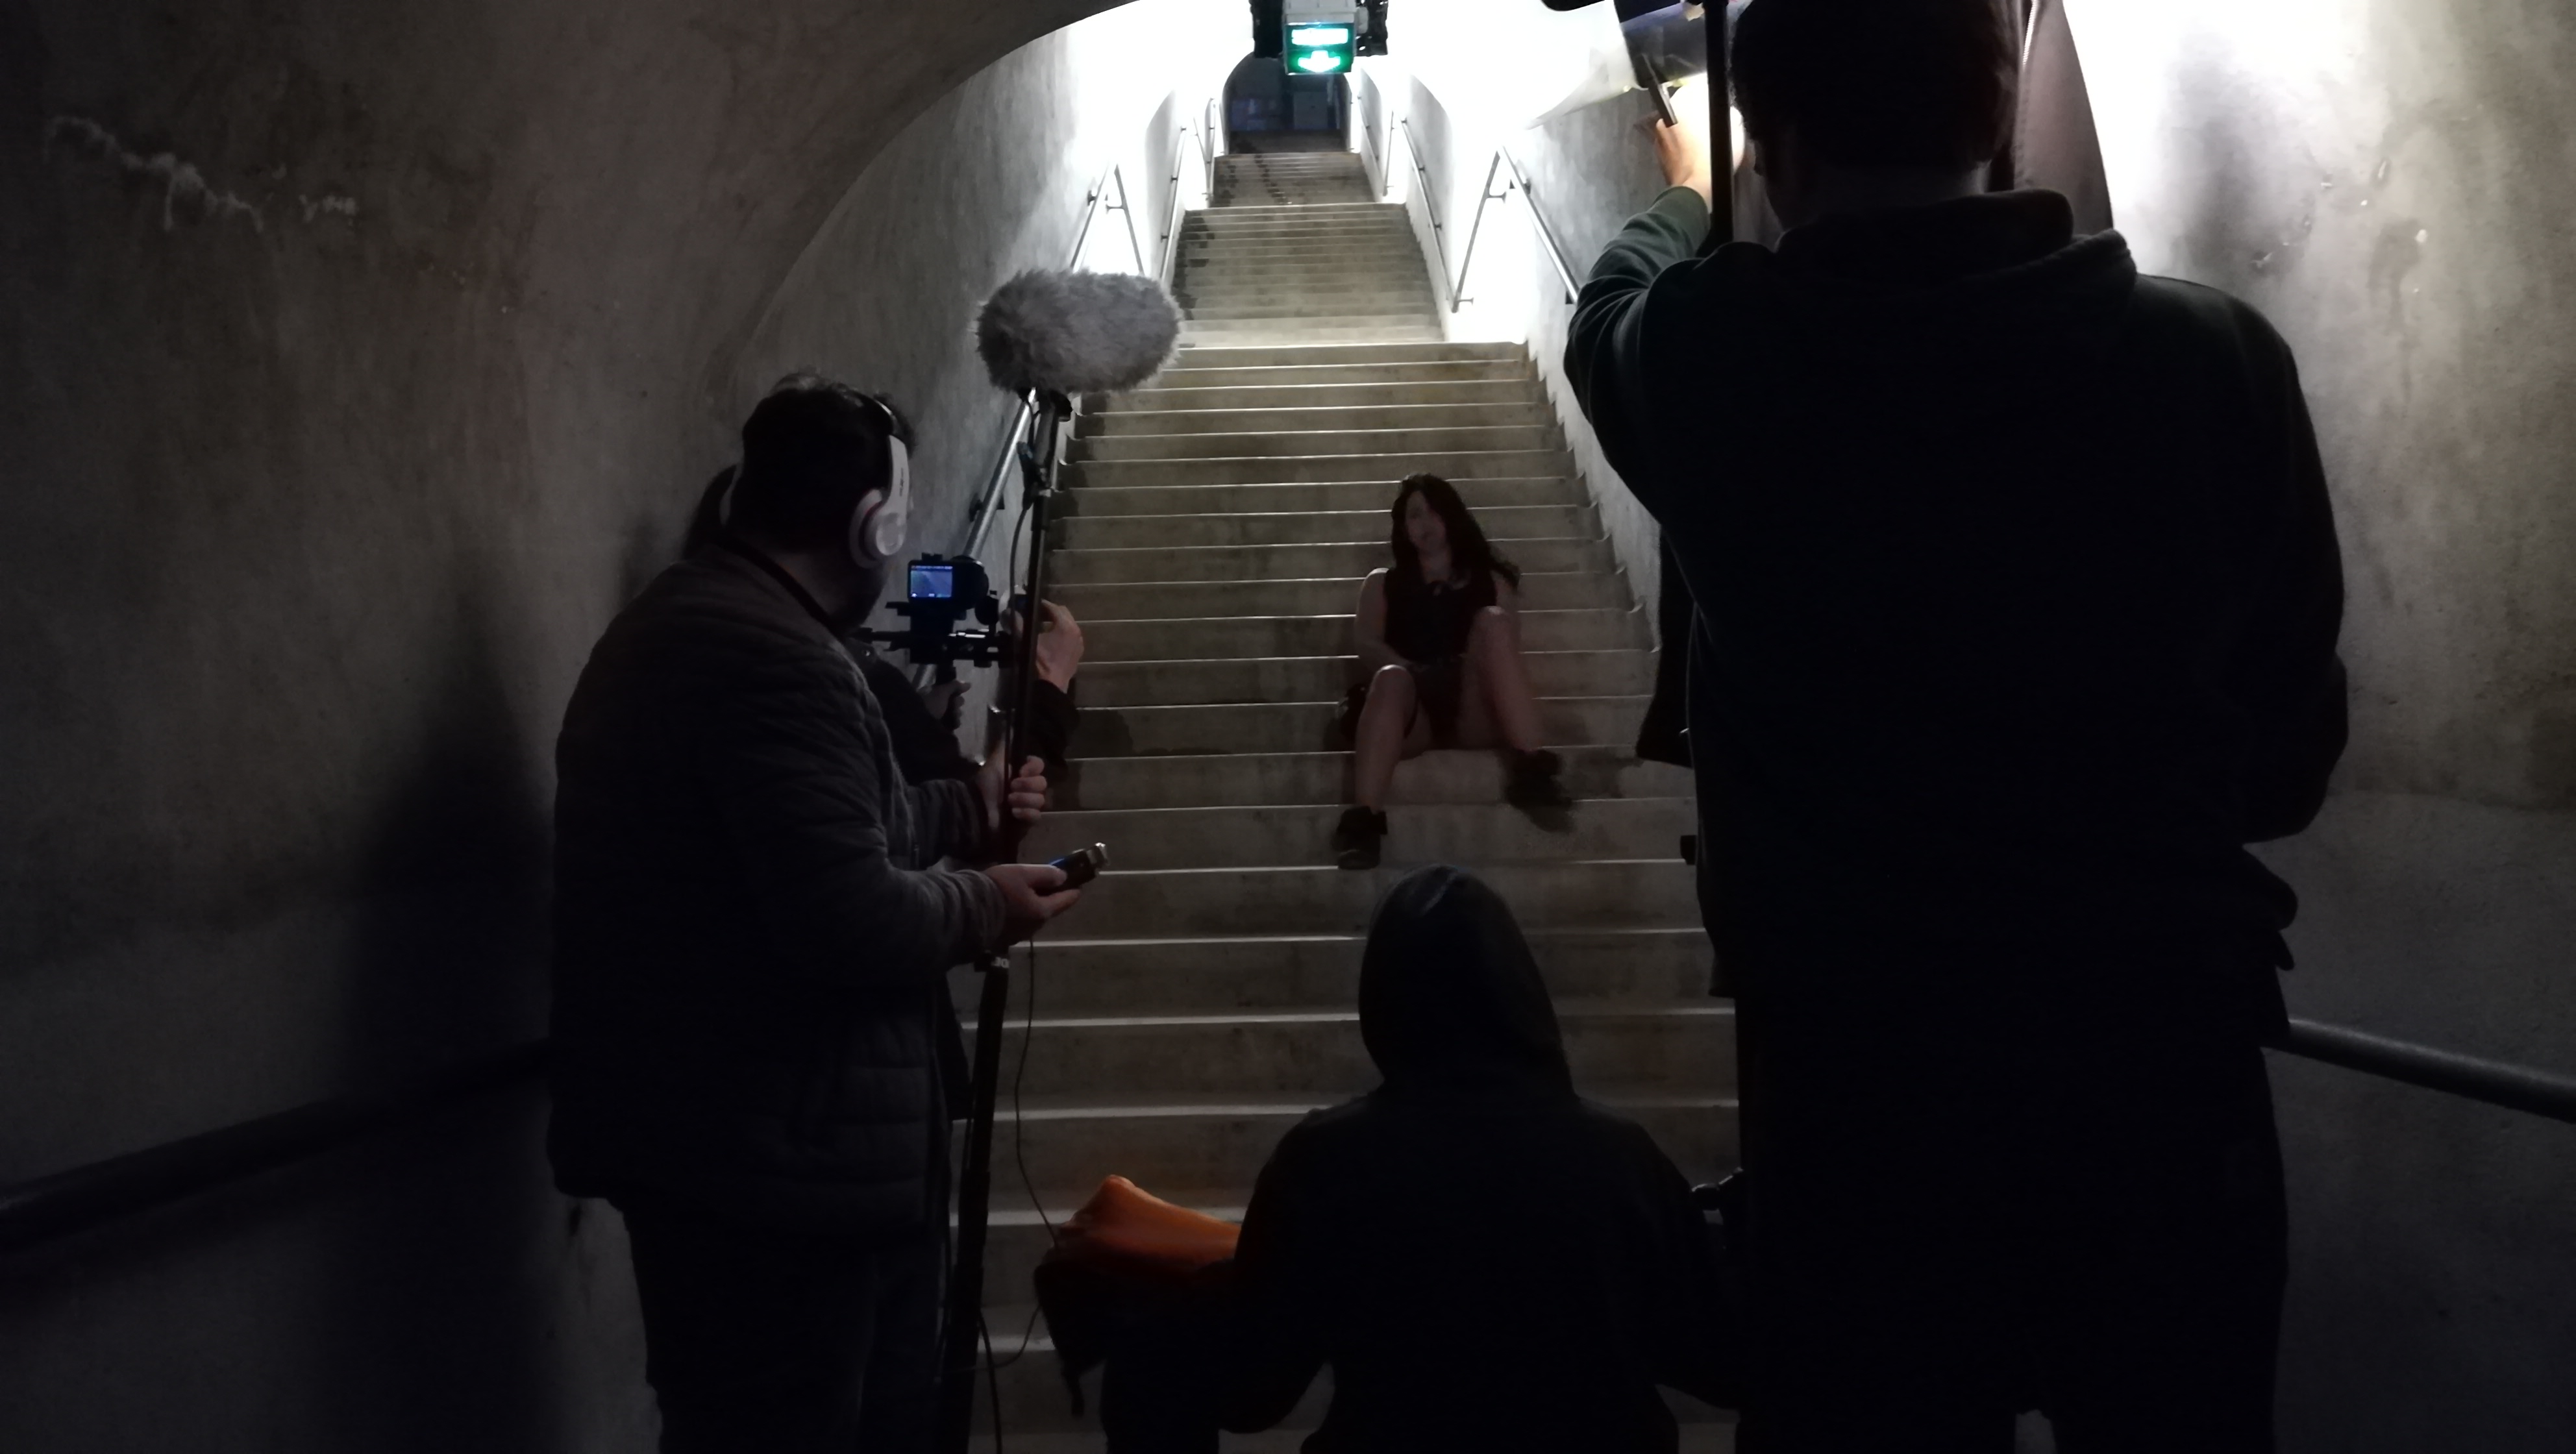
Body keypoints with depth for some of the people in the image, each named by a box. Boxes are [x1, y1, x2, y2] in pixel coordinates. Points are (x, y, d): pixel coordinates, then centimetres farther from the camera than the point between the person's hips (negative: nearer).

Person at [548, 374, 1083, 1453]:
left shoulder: (691, 619, 14)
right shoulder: (765, 652, -23)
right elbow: (853, 925, -28)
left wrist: (970, 810, 28)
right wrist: (981, 906, -9)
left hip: (725, 1132, 11)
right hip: (770, 1149, -11)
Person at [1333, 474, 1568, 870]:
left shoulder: (1491, 580, 26)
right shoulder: (1382, 583, 26)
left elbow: (1508, 649, 11)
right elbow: (1367, 647, 9)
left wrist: (1465, 671, -13)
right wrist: (1417, 673, -13)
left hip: (1475, 710, 1)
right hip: (1414, 710, 0)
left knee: (1492, 621, -25)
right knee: (1391, 678, -35)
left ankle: (1527, 768, -37)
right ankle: (1364, 819, -55)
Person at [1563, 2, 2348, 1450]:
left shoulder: (1720, 357, -8)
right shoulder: (2215, 353, -7)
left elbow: (1611, 317, 18)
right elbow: (2296, 736, 3)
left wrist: (1688, 197, 39)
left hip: (1859, 1064, -1)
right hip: (2168, 1045, 2)